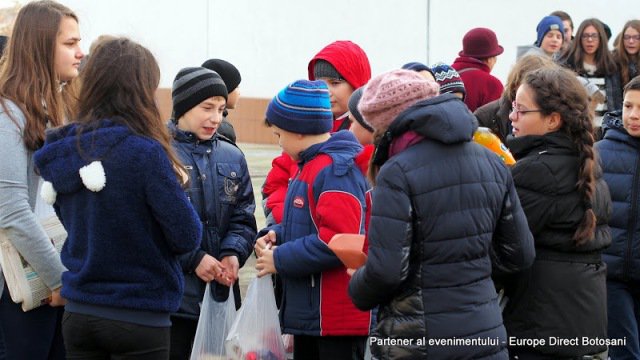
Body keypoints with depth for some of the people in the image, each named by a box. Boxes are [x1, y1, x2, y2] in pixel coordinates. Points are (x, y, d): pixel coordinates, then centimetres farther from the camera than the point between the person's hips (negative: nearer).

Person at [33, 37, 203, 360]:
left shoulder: (63, 151, 0)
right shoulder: (144, 153, -18)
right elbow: (187, 237, -16)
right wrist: (172, 184, 4)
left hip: (77, 316, 5)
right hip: (140, 318, -5)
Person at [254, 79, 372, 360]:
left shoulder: (337, 170, -16)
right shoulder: (309, 166, 17)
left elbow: (337, 240, -26)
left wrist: (280, 259, -16)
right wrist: (277, 234, 7)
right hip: (307, 313, 11)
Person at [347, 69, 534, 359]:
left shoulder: (397, 173, -15)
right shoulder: (492, 164, 7)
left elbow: (385, 271, -19)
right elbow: (519, 254, 9)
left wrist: (357, 289, 1)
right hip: (486, 337, 6)